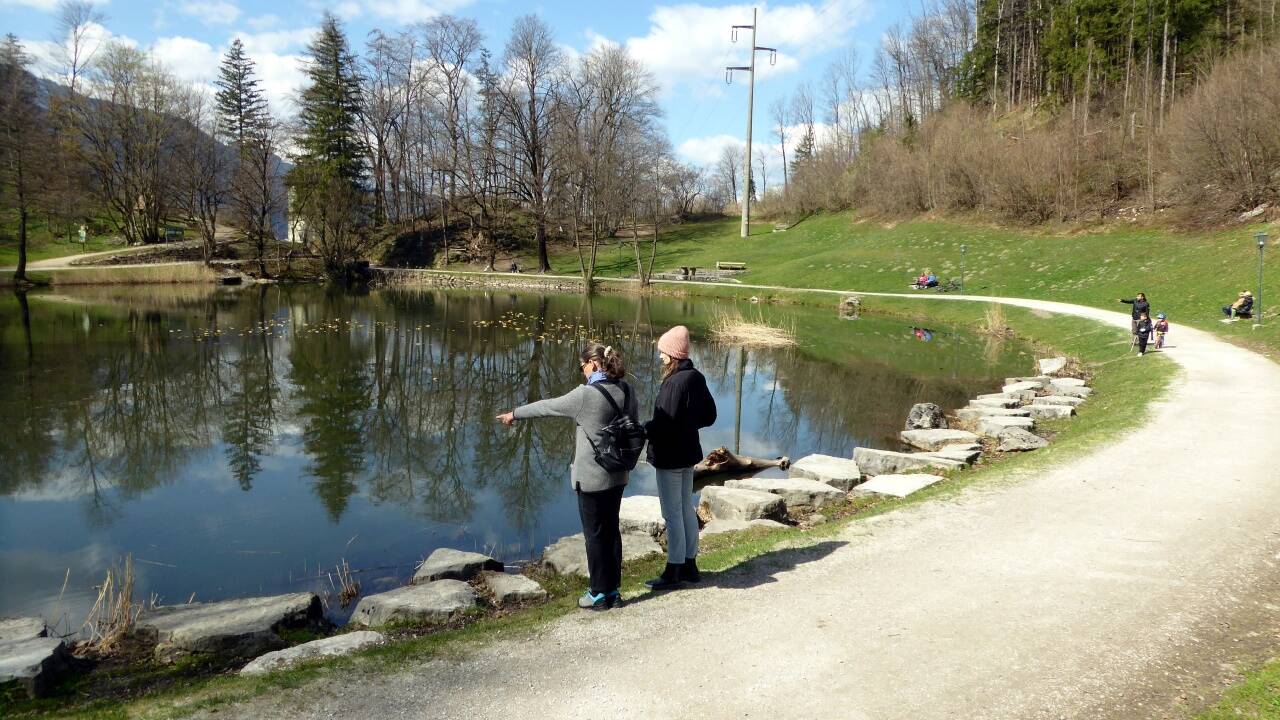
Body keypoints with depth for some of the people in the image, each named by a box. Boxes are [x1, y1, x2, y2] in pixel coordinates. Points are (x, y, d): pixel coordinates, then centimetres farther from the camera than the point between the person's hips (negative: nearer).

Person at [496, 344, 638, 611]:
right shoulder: (626, 391, 1)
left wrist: (514, 414, 7)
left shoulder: (585, 394, -18)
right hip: (617, 476, 7)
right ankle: (614, 590, 24)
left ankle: (599, 594, 15)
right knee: (611, 531, 16)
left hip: (591, 478, -7)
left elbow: (548, 406, -7)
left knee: (595, 534, 5)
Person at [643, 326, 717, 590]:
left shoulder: (675, 382, -23)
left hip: (669, 457, -9)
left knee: (672, 514, 0)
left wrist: (644, 428, -7)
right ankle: (689, 566, 27)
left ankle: (673, 572, 10)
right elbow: (709, 416, 11)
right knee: (687, 509, 17)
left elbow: (665, 424, -24)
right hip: (688, 452, 9)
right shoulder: (696, 378, 4)